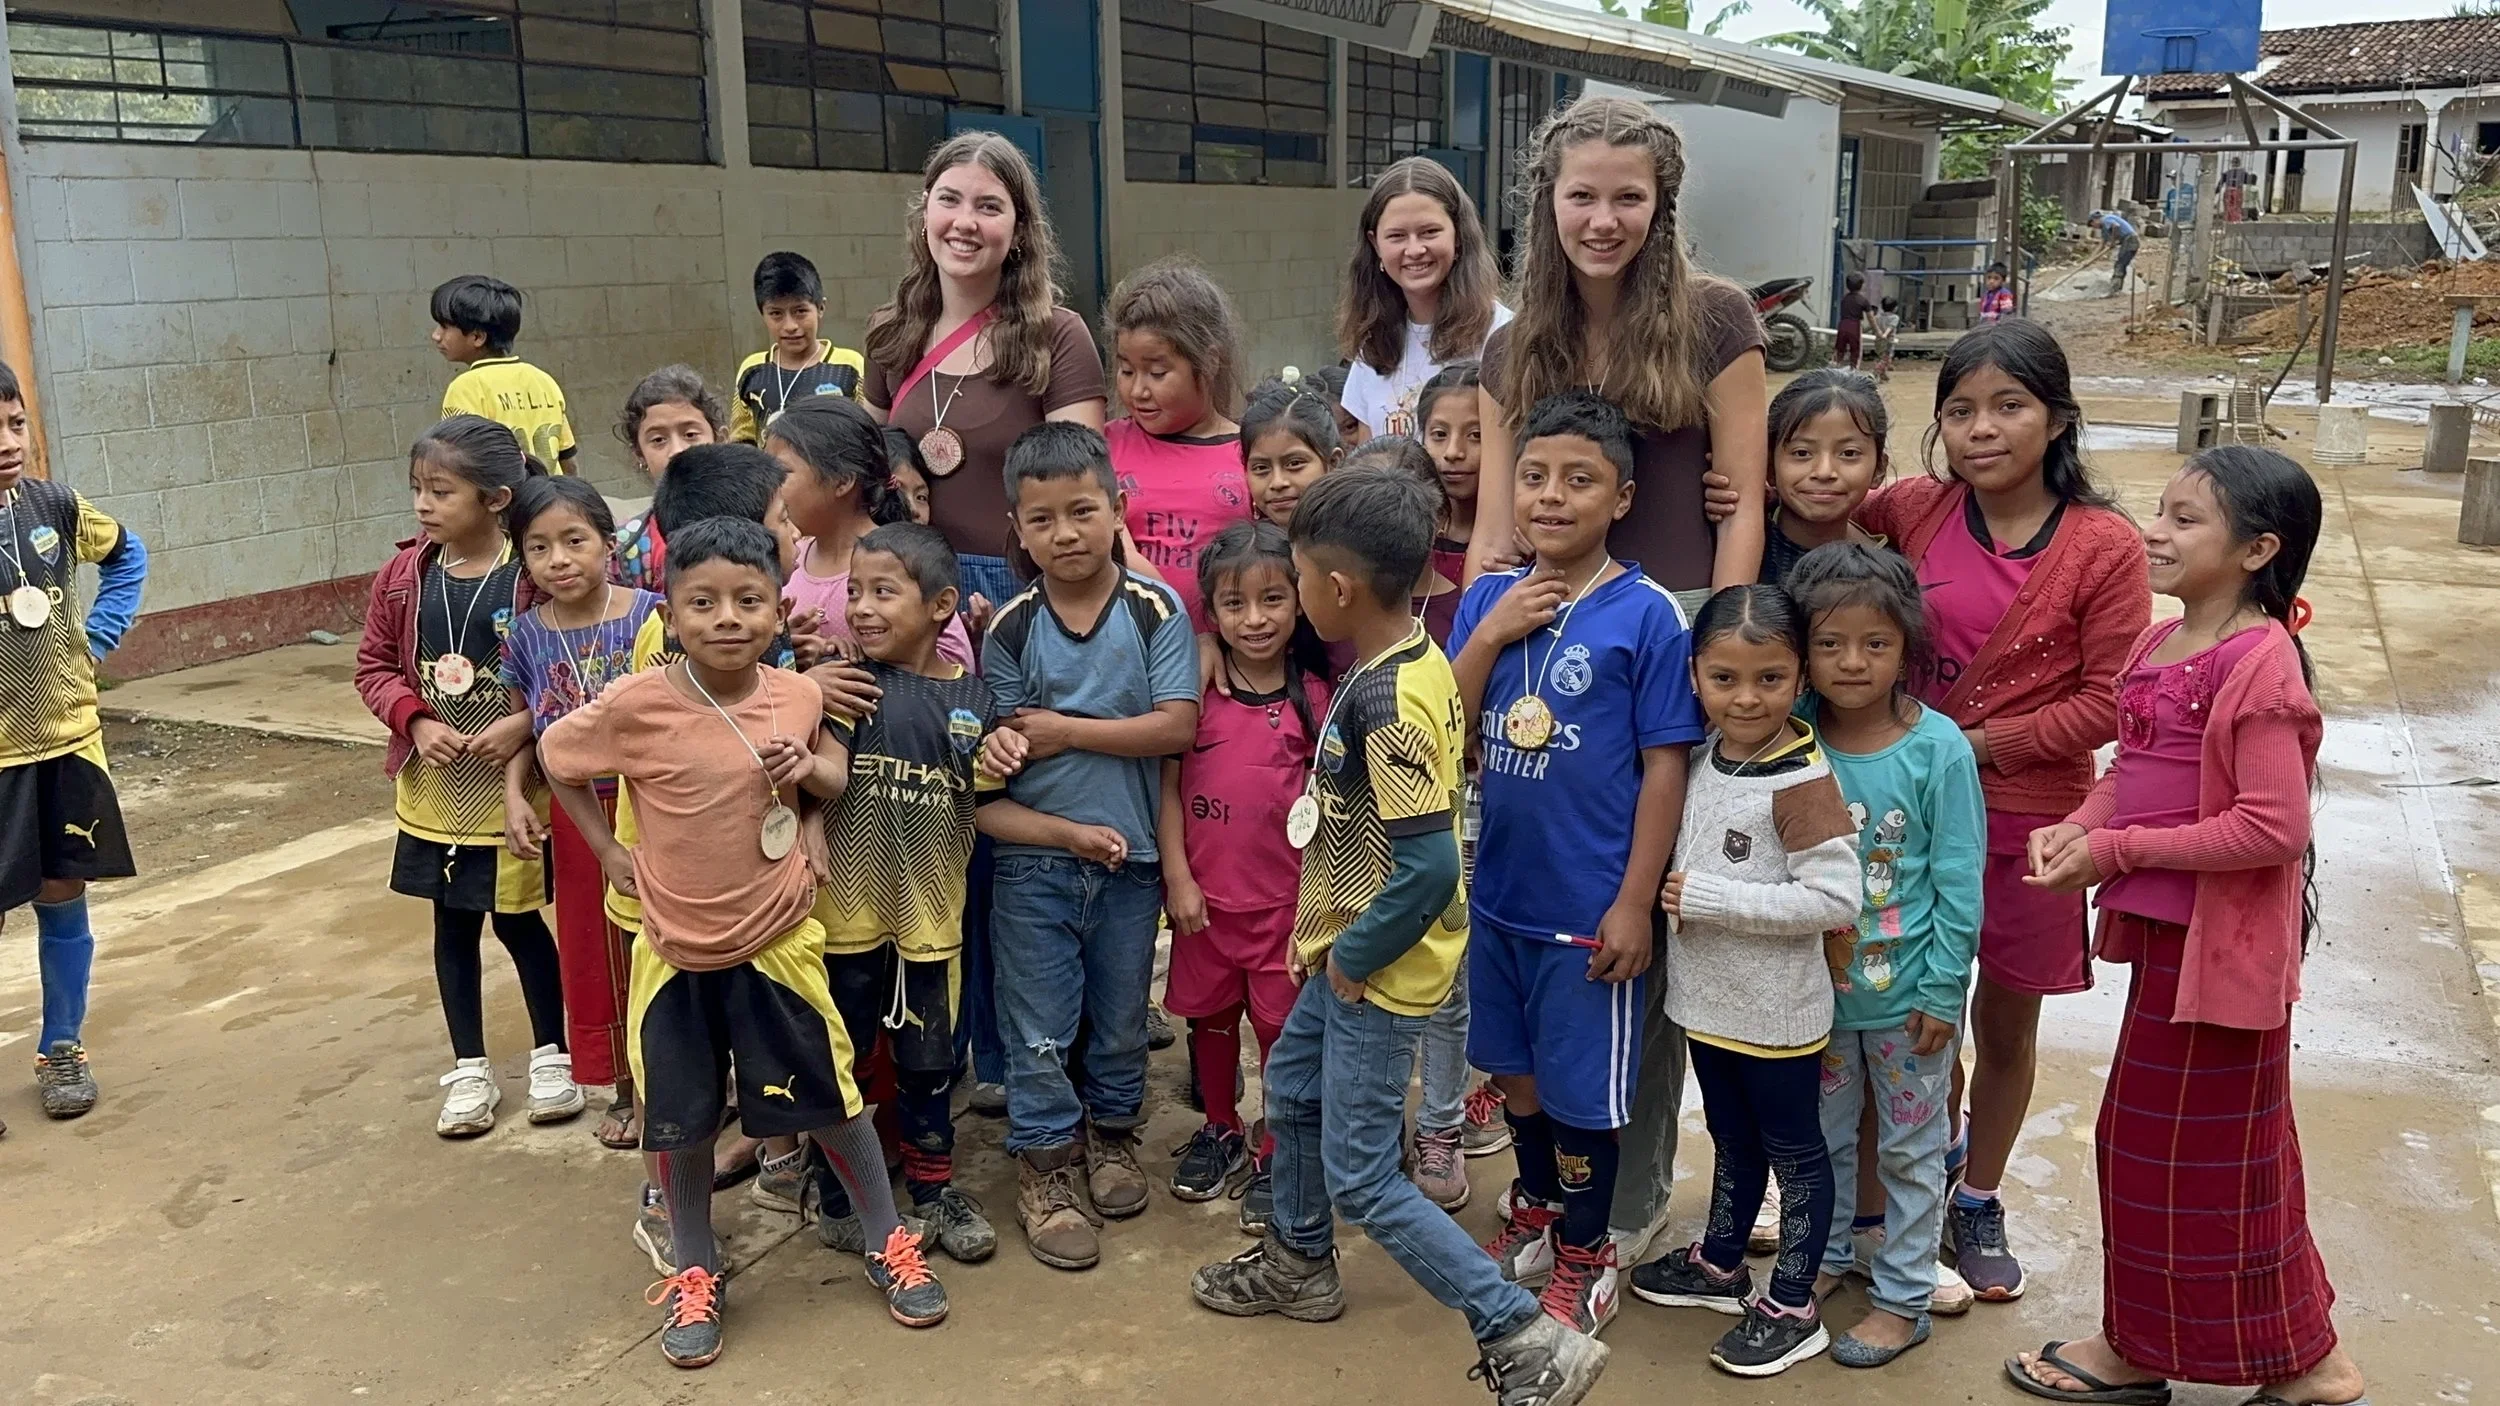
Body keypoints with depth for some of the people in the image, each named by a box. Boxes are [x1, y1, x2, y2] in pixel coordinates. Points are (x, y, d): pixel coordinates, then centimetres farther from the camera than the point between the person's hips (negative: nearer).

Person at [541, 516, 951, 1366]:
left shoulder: (798, 696, -9)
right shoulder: (634, 706, -17)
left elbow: (839, 774, 9)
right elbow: (554, 757, 0)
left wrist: (811, 769, -14)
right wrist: (615, 852, -1)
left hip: (777, 942, 1)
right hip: (676, 950, -1)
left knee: (829, 1101, 12)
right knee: (681, 1120, 13)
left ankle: (890, 1245, 32)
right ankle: (695, 1272, 35)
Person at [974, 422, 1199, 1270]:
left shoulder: (1156, 610, -7)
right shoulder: (1010, 630, -5)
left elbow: (1178, 727, -16)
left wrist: (1065, 730, -16)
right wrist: (1065, 830, -20)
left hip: (1130, 857, 1)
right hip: (1034, 859, 0)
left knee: (1122, 1016, 18)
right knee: (1038, 1029, 8)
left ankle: (1112, 1133, 41)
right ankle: (1045, 1168, 25)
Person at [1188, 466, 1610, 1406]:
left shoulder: (1384, 702, -29)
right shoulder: (1413, 659, -1)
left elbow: (1429, 869, -31)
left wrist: (1353, 958, -17)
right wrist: (1326, 924, 13)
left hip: (1379, 969, -10)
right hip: (1350, 948, 10)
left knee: (1361, 1181, 0)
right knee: (1290, 1089, 27)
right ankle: (1298, 1262, 48)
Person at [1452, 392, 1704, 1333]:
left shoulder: (1645, 614, -12)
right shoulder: (1489, 599, 1)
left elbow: (1664, 767, -11)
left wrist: (1635, 903, -13)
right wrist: (1490, 635, -14)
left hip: (1589, 902, -5)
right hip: (1498, 889, 5)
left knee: (1581, 1086, 10)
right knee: (1512, 1064, 21)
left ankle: (1585, 1254, 32)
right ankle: (1536, 1207, 45)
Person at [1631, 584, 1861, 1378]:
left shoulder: (1803, 781, -23)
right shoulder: (1704, 757, 0)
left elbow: (1835, 898, -27)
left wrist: (1708, 897, -25)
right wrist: (1676, 898, -3)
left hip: (1775, 1012, -7)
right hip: (1707, 997, 7)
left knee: (1793, 1151, 12)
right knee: (1732, 1139, 25)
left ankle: (1793, 1307, 26)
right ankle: (1720, 1266, 43)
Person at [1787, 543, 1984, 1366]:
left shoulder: (1938, 748, -16)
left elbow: (1958, 883, -11)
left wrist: (1943, 991, -10)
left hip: (1907, 992, -3)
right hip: (1820, 984, 3)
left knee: (1910, 1147, 14)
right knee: (1823, 1136, 20)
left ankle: (1904, 1297, 29)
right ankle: (1827, 1259, 41)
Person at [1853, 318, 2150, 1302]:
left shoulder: (2105, 547, -13)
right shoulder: (1915, 510, -4)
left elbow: (2106, 703, -12)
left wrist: (1982, 742, -17)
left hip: (2028, 815, -2)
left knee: (2005, 1025, 15)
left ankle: (1978, 1202, 36)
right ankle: (1937, 1155, 41)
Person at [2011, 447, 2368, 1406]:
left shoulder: (2259, 662, -21)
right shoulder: (2158, 645, 7)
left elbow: (2272, 827, -25)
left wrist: (2117, 850, -21)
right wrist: (2080, 825, -6)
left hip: (2220, 944, -10)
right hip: (2166, 932, 10)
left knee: (2188, 1152, 6)